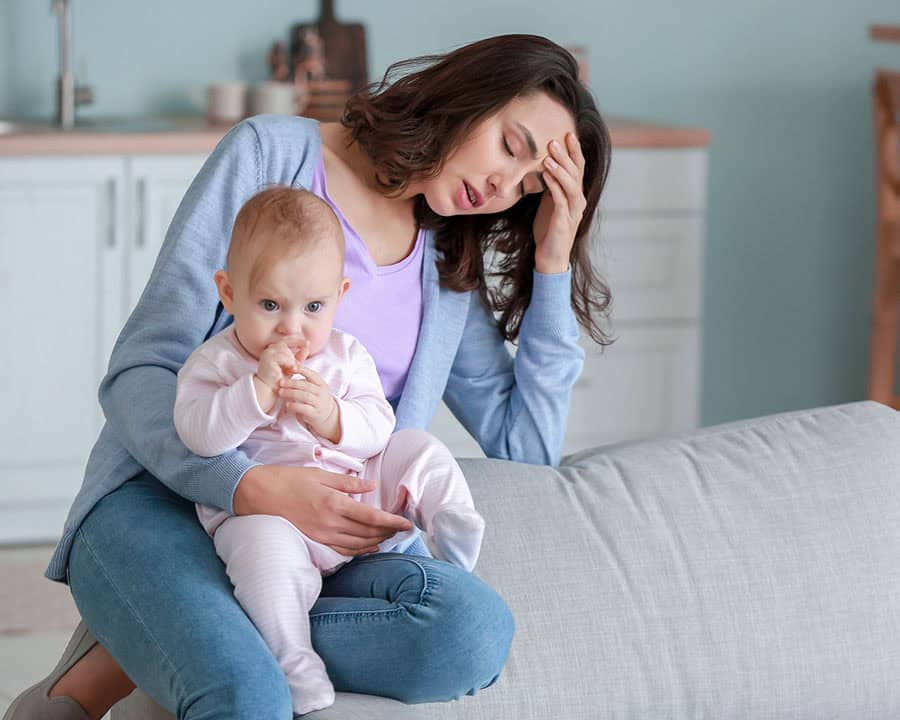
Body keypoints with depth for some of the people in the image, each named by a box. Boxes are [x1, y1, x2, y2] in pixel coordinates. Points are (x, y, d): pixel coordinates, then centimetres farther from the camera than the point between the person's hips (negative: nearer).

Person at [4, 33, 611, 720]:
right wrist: (252, 488, -24)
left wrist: (553, 266, 9)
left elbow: (526, 445, 14)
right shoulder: (273, 153, 0)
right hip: (161, 502, -6)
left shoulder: (451, 266, 18)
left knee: (477, 629, -31)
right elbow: (138, 373, -6)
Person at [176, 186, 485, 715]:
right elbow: (197, 433, -17)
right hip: (263, 508, -5)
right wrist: (258, 389, -26)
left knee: (420, 452, -4)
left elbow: (379, 427, 2)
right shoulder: (215, 363, -2)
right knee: (264, 543, -38)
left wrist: (333, 418, -19)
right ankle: (296, 668, -33)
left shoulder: (347, 355, 10)